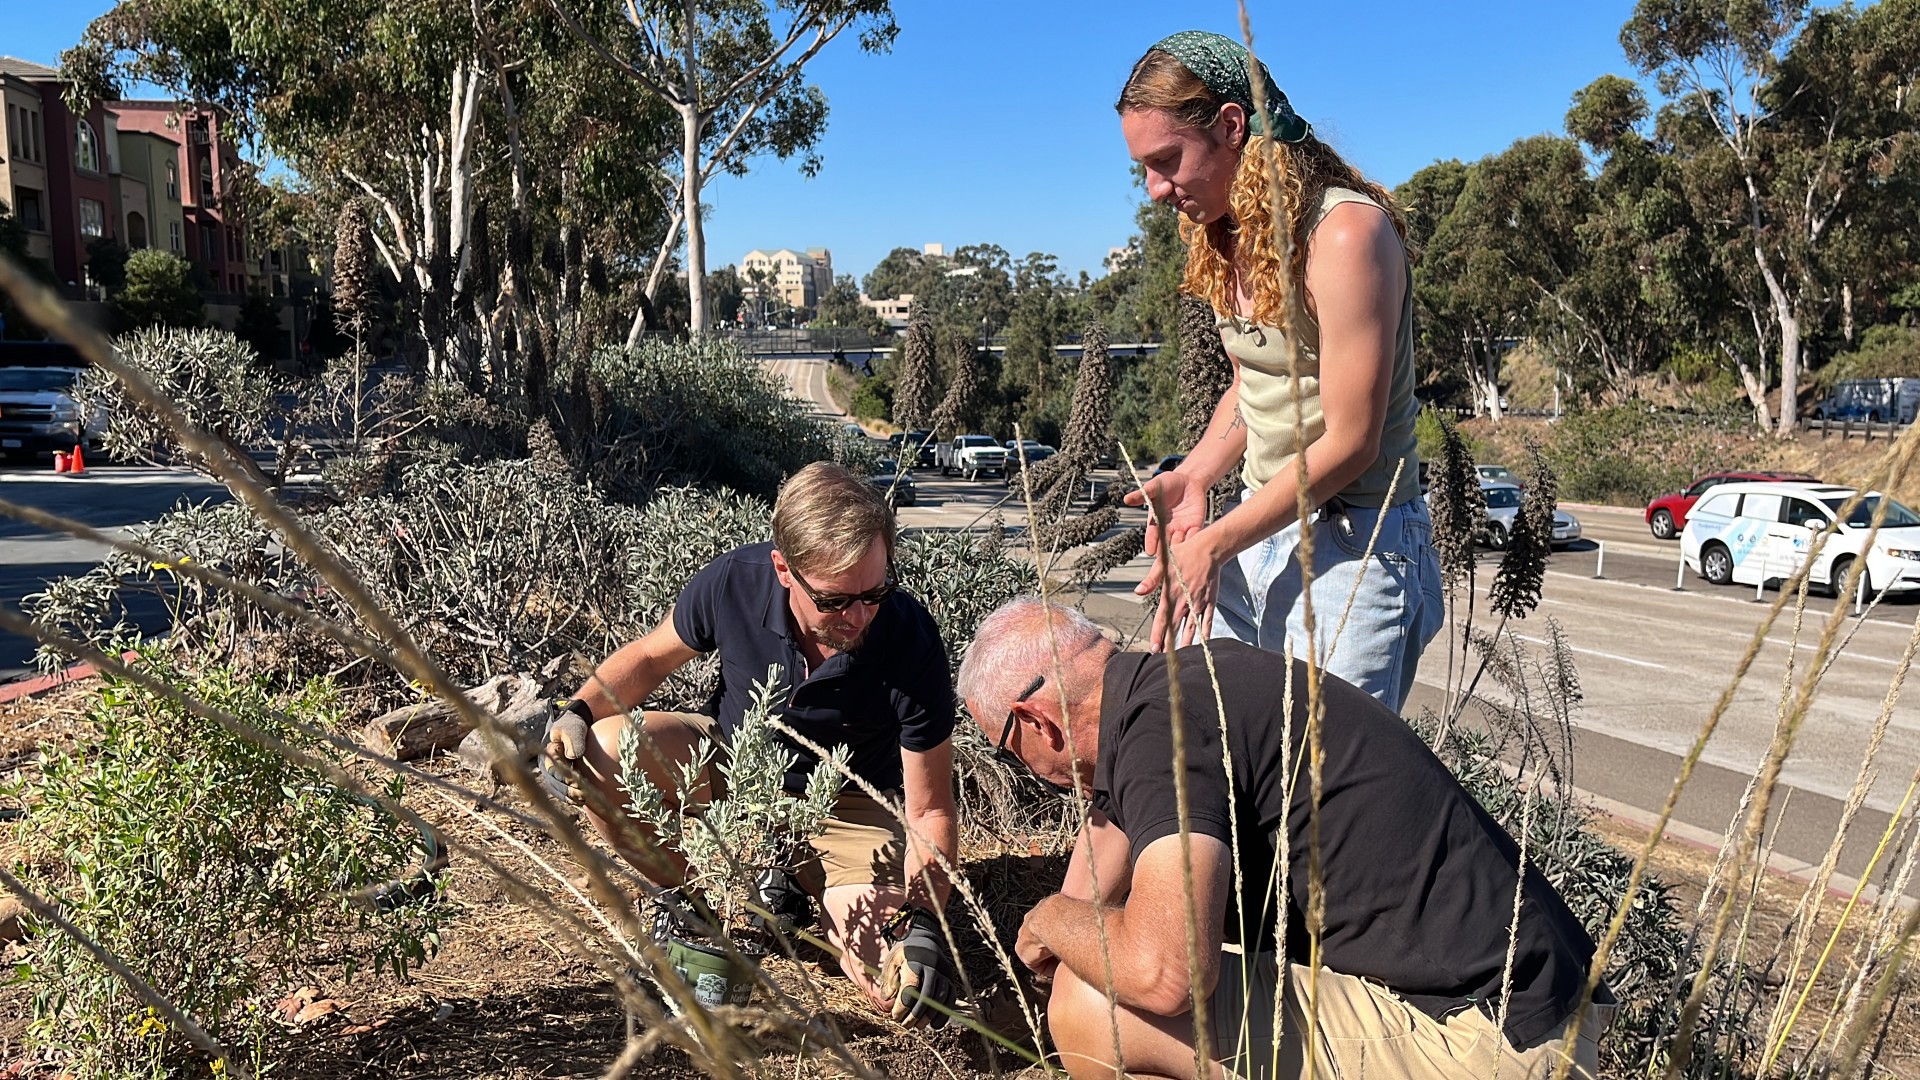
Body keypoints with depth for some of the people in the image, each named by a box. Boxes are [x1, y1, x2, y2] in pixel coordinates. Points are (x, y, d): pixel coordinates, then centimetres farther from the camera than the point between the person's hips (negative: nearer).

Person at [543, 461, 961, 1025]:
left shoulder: (912, 644, -29)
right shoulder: (734, 582, -25)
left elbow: (930, 810, -19)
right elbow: (650, 656, -1)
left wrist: (923, 919, -35)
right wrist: (578, 712, -19)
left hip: (844, 808, -1)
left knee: (895, 986, -23)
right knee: (598, 755, -27)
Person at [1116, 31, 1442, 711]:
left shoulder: (1346, 232, -18)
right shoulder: (1230, 238, 8)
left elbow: (1349, 443, -18)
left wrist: (1214, 543, -15)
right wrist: (1192, 478, 0)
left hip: (1351, 545, -7)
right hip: (1260, 534, 8)